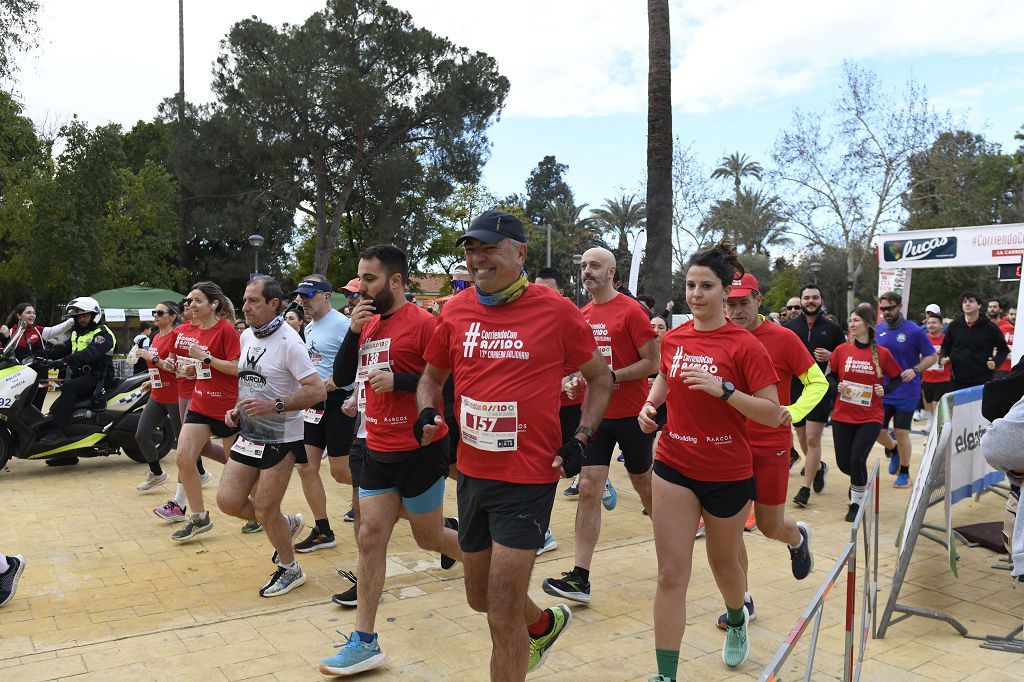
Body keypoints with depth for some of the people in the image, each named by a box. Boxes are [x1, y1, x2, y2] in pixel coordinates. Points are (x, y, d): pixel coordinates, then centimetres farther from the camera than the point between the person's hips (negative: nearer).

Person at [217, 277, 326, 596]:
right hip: (249, 433, 8)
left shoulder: (288, 342, -18)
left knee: (265, 512, -1)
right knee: (228, 501, 4)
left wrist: (274, 406, -30)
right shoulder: (246, 336, 7)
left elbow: (317, 391, -24)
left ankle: (290, 570, 23)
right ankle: (287, 524, 29)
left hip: (280, 439, -8)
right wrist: (237, 409, 7)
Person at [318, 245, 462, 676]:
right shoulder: (368, 324, 8)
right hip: (378, 450, 7)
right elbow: (342, 377, 7)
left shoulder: (423, 323, -15)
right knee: (370, 539, 6)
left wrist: (398, 381, -23)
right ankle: (365, 643, 14)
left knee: (429, 537, 10)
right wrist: (354, 330, -5)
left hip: (419, 450, -7)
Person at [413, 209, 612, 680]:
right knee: (480, 598, 20)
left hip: (529, 477, -5)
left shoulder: (556, 310, -9)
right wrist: (426, 413, -3)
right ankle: (545, 624, 51)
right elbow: (432, 376, 17)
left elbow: (600, 378, 4)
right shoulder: (456, 311, 3)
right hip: (472, 473, 6)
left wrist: (581, 438, -7)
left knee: (503, 613, -2)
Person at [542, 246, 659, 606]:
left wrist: (612, 376, -20)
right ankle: (580, 578, -2)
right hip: (596, 414, 5)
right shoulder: (582, 315, 7)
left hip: (632, 415, -5)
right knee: (588, 489, -3)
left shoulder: (631, 310, -11)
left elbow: (653, 363, -13)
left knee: (644, 485, 12)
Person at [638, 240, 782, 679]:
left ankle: (737, 622, 53)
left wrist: (723, 389, -27)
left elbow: (773, 414, -15)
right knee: (671, 574, -2)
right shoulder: (672, 339, 0)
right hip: (675, 468, 2)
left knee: (723, 562, 21)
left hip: (728, 474, -2)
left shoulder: (744, 345, -13)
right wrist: (650, 404, 1)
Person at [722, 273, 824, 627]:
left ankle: (798, 537, 47)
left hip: (771, 445, -3)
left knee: (770, 526, 9)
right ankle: (743, 600, 19)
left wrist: (792, 412, -18)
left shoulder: (783, 338, -9)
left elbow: (817, 382, -2)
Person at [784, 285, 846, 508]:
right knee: (803, 439, 15)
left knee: (812, 439, -8)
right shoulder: (789, 327, 5)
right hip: (794, 389, 3)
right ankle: (818, 467, 43)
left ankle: (805, 489, -1)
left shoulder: (832, 329, 2)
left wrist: (831, 357, -11)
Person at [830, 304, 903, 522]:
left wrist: (885, 390, -10)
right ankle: (859, 481, 42)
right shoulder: (841, 350, -1)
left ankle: (856, 502, 9)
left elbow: (897, 378, 8)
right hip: (843, 416, 2)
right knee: (843, 463, 5)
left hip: (870, 417, -2)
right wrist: (837, 387, -11)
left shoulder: (882, 353, -4)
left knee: (857, 459, -14)